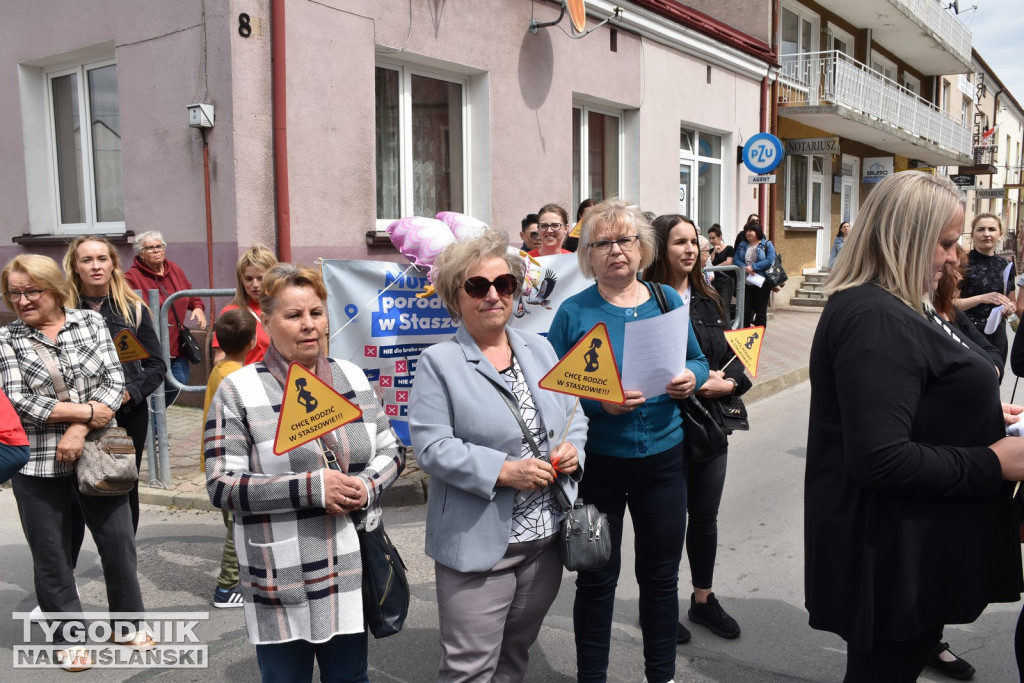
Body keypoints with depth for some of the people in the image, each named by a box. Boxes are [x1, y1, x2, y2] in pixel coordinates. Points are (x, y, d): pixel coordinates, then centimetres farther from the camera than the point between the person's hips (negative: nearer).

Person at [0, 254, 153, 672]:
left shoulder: (91, 322, 1)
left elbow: (114, 382, -4)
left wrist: (79, 431, -15)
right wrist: (85, 411, -13)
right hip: (37, 464, -1)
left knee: (118, 541, 9)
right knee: (51, 555, 10)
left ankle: (128, 622, 29)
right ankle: (68, 636, 28)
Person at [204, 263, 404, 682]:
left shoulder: (353, 378, 5)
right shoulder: (238, 391, -8)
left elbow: (391, 451, 10)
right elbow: (222, 487, -12)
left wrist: (368, 486, -12)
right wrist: (311, 488, -21)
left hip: (353, 569, 4)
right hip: (282, 582, -3)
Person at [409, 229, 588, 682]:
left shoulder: (540, 349, 10)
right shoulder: (439, 363, -8)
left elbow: (573, 413, 15)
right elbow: (431, 446, -16)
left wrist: (572, 448, -7)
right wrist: (503, 471, -23)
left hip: (546, 538, 6)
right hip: (478, 543, -5)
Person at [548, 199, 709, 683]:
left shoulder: (668, 300, 3)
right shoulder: (574, 312, -6)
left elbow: (698, 361, 11)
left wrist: (691, 378, -11)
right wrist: (598, 401, -25)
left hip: (663, 457, 3)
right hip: (598, 462, -3)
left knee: (661, 574, 15)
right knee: (597, 578, 11)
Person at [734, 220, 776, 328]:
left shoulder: (767, 245, 0)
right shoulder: (742, 246, 12)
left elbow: (770, 261, -13)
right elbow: (735, 260, 2)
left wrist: (753, 267, -19)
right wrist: (745, 268, -17)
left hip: (762, 283, -3)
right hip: (746, 283, 3)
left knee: (761, 312, 5)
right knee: (745, 312, 4)